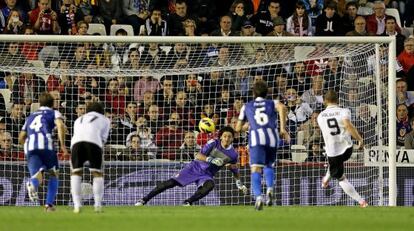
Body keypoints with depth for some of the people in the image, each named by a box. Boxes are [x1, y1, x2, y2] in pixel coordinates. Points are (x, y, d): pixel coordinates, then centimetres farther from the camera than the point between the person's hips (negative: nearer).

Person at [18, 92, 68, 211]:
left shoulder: (31, 117, 33)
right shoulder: (54, 113, 20)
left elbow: (21, 138, 32)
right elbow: (61, 125, -4)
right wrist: (62, 144, -6)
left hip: (29, 147, 3)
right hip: (45, 144, -3)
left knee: (37, 176, -8)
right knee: (53, 174, 18)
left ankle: (32, 184, -46)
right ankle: (49, 204, 9)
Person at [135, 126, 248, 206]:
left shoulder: (233, 154, -2)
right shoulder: (214, 143, -12)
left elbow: (235, 170, 17)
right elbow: (198, 156, -18)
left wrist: (239, 183, 14)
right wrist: (211, 160, -31)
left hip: (207, 175, 2)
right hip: (195, 167, -2)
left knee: (210, 185, -35)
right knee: (171, 183, -14)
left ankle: (187, 202, -28)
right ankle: (144, 200, -7)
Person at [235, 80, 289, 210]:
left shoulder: (247, 107, 23)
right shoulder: (272, 103, 21)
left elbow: (238, 128, 26)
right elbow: (282, 107, -4)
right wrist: (283, 128, -5)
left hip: (256, 137, -2)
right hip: (272, 136, 2)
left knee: (256, 169, -9)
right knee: (269, 165, 23)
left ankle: (258, 196, -32)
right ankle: (270, 189, -5)